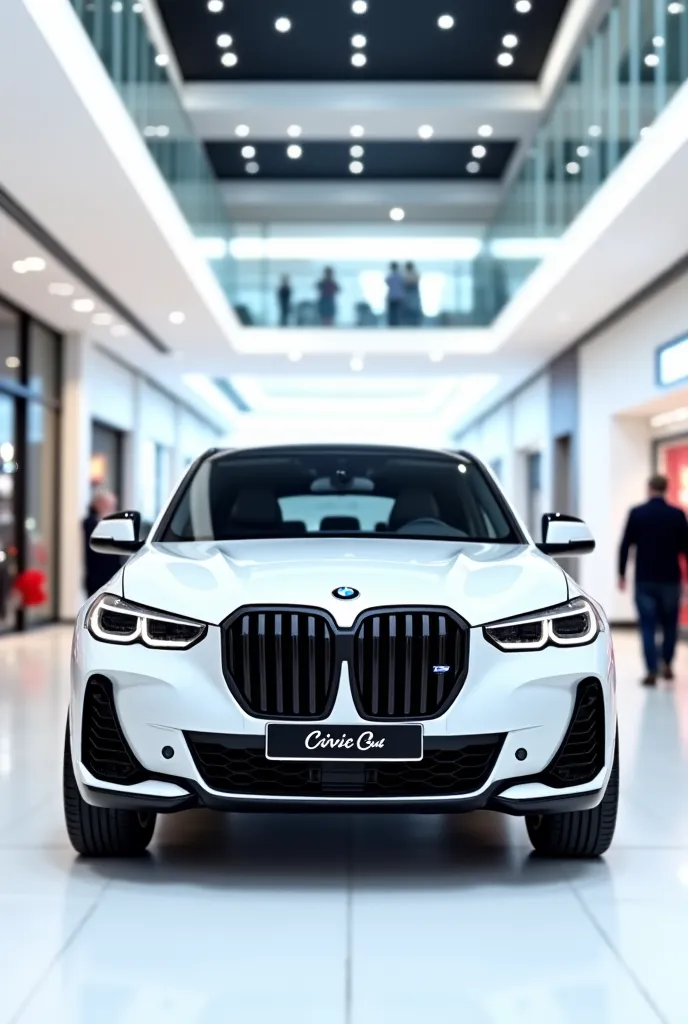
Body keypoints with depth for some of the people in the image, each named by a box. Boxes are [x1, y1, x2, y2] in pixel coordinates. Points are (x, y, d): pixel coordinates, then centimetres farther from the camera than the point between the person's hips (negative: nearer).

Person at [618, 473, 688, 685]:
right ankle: (667, 665, 19)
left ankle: (652, 671, -6)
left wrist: (622, 573, 5)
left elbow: (625, 545, -4)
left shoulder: (637, 513, -4)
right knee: (670, 625, 17)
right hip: (670, 580, 1)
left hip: (644, 580, -1)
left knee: (648, 626, 1)